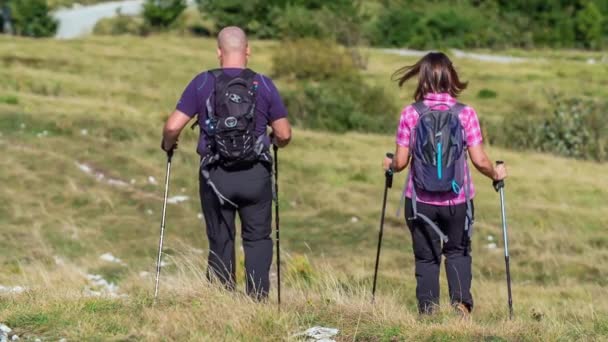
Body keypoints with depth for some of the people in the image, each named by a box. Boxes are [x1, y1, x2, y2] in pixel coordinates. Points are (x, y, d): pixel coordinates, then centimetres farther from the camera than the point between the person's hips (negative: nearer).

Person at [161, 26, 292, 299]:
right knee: (257, 240, 12)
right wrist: (274, 141, 24)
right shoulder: (264, 85, -1)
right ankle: (258, 300, 2)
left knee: (220, 244, 10)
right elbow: (284, 135, 1)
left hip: (215, 176, 0)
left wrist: (168, 144, 14)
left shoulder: (202, 83, -3)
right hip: (256, 175, 0)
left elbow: (173, 127, -8)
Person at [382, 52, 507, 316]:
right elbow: (479, 160, -9)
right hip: (458, 199, 1)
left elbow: (401, 162, -5)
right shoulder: (465, 114, -8)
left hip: (420, 200, -1)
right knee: (458, 251, 22)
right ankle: (461, 302, 5)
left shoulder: (410, 114, -8)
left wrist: (389, 165, 18)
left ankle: (428, 311, 12)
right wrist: (495, 173, 12)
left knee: (426, 257, 14)